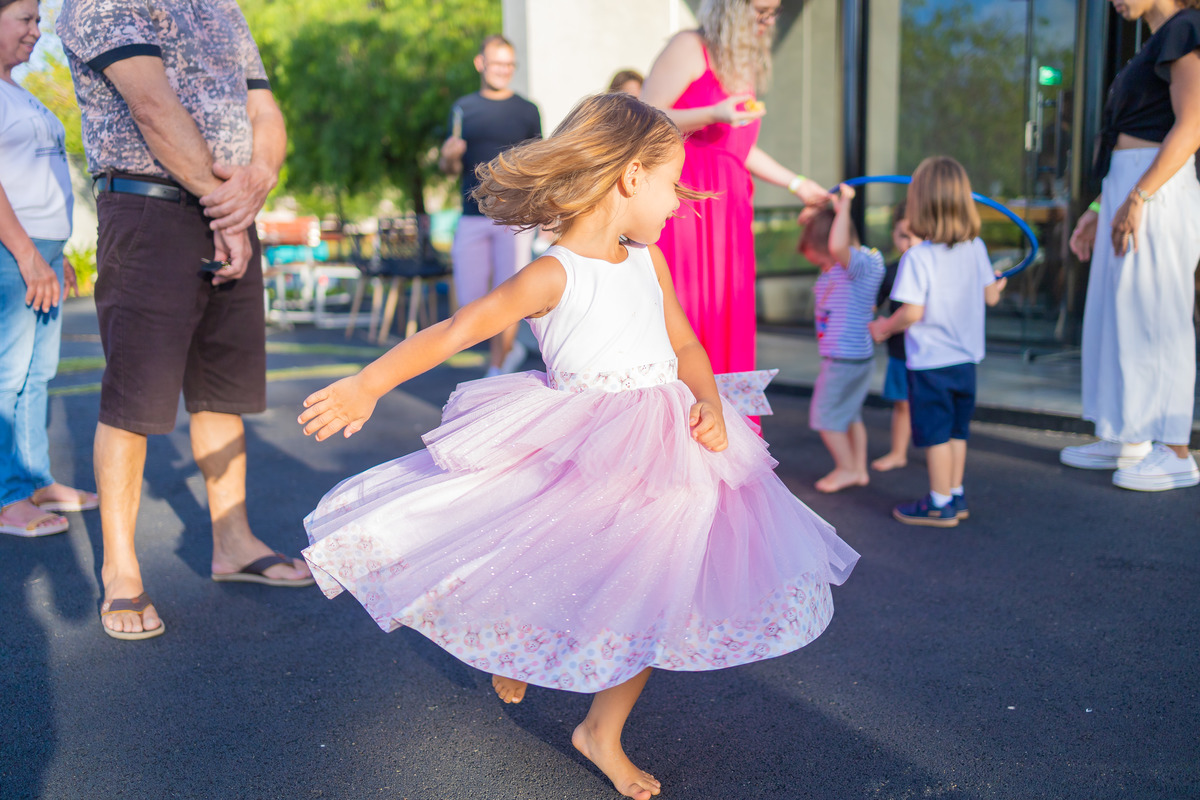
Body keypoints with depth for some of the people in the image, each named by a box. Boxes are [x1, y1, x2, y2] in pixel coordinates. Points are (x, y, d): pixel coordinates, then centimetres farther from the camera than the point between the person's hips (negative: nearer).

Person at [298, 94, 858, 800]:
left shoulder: (649, 260, 6)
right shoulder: (554, 275, -15)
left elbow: (686, 346, 12)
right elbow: (455, 330, -18)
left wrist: (709, 400, -7)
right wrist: (367, 385, -24)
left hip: (660, 445, 6)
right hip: (577, 449, -6)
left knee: (657, 599, 6)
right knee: (555, 584, 4)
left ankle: (603, 731, 24)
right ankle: (516, 649, 42)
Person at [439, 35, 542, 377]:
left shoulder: (527, 111, 7)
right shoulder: (463, 108, 11)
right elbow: (451, 168, 15)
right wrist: (449, 157, -9)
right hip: (472, 216, 2)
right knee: (470, 302, 1)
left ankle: (496, 370, 8)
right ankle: (510, 348, 28)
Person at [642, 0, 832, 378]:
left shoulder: (746, 64, 21)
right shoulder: (689, 47, -3)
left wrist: (797, 184, 26)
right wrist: (713, 114, -20)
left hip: (727, 205, 8)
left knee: (726, 317, 3)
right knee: (678, 316, -10)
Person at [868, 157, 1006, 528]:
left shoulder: (917, 257, -19)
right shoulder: (976, 247, 0)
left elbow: (912, 312, -22)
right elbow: (990, 296, 9)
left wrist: (884, 327, -4)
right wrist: (998, 286, 32)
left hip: (931, 363, -7)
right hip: (966, 360, 7)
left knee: (935, 434, 3)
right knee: (957, 430, 18)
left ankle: (940, 504, 11)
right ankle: (956, 495, 27)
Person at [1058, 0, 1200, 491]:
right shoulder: (1156, 46, 23)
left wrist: (1137, 199, -22)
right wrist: (1099, 211, 20)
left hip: (1155, 193, -10)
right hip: (1124, 192, 10)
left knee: (1157, 320, -8)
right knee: (1116, 318, 11)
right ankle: (1127, 441, 18)